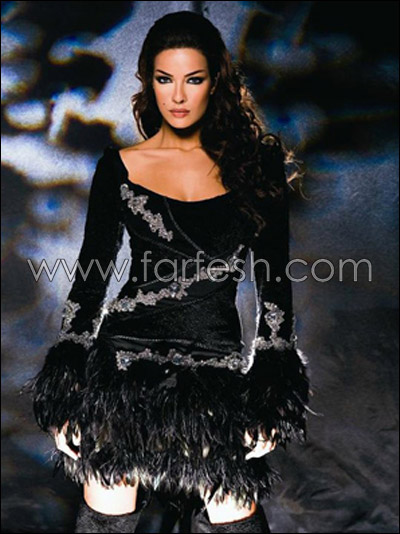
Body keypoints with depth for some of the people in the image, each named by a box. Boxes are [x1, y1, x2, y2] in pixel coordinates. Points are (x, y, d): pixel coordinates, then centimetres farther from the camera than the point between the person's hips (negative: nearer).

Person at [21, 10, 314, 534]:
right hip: (127, 353, 0)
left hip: (220, 362, 1)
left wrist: (271, 391, 3)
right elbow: (90, 278, 7)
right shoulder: (120, 167, 7)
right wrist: (69, 396, 3)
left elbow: (274, 279, 8)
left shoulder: (254, 163, 7)